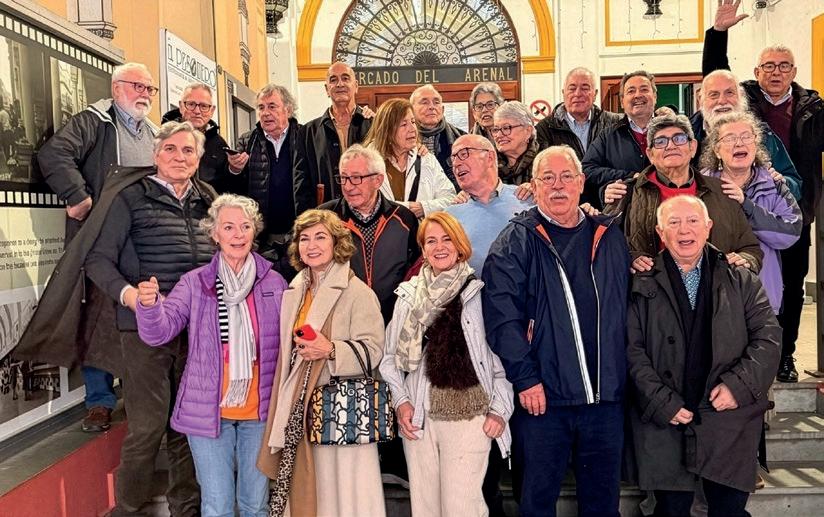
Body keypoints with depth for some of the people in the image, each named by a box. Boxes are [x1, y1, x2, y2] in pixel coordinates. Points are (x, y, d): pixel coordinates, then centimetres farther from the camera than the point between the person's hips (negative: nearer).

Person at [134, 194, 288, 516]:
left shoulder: (274, 283, 0)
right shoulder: (195, 283, -2)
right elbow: (158, 332, -11)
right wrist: (149, 304, -32)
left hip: (260, 411, 1)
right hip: (209, 412, -1)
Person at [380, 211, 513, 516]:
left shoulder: (479, 293, -1)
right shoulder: (409, 295, 7)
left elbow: (503, 355, 1)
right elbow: (390, 356, 11)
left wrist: (500, 410, -3)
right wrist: (401, 400, 0)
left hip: (469, 417, -3)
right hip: (419, 416, 3)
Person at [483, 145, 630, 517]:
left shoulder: (609, 238, 10)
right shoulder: (516, 242, -3)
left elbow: (626, 310, 13)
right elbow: (501, 316, -11)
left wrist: (623, 377, 6)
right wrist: (525, 379, -16)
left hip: (606, 395, 4)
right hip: (542, 395, -3)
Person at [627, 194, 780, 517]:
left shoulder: (741, 281, 8)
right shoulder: (643, 287, 2)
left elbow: (767, 336, 3)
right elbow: (633, 350, -3)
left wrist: (739, 384, -10)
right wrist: (662, 402, -11)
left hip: (729, 418, 2)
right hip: (665, 422, -1)